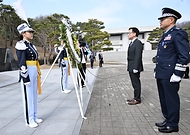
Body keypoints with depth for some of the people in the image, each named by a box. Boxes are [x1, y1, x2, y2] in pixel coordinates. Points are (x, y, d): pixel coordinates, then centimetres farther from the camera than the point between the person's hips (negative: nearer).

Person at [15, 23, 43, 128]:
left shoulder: (31, 45, 17)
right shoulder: (21, 45, -10)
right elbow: (21, 63, -17)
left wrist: (38, 72, 20)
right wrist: (25, 76, -21)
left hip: (34, 72, 9)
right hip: (27, 72, -9)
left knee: (34, 95, 14)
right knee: (28, 96, -2)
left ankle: (34, 117, 26)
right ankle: (29, 120, 10)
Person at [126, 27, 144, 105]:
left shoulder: (138, 43, -13)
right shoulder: (131, 43, 16)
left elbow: (138, 57, -19)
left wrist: (135, 68, -22)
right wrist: (129, 67, 14)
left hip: (134, 68, -9)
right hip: (131, 68, 9)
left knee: (136, 83, 0)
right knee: (134, 83, 16)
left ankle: (137, 99, 11)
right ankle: (136, 97, 26)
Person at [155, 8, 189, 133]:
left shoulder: (178, 33, -10)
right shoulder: (165, 35, 18)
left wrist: (177, 74, -19)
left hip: (169, 76, -9)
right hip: (161, 75, 9)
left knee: (171, 99, 3)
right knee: (164, 99, 16)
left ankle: (173, 125, 18)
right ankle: (167, 120, 32)